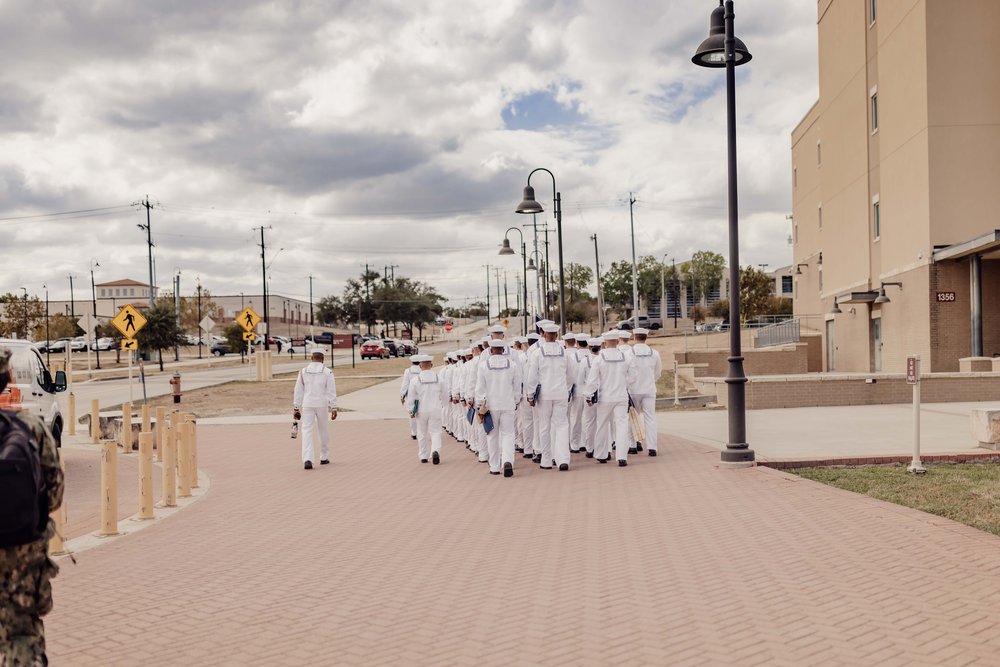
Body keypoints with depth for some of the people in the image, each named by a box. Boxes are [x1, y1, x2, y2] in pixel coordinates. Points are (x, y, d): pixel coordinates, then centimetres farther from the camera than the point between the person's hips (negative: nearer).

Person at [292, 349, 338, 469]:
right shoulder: (328, 372, -3)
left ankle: (307, 460, -17)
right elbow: (332, 392, -6)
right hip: (322, 405, 0)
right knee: (323, 430, 17)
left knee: (307, 432, -1)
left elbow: (298, 391, 3)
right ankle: (324, 458, 27)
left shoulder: (303, 372, 1)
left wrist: (296, 409, 8)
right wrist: (334, 409, -3)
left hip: (307, 405, 0)